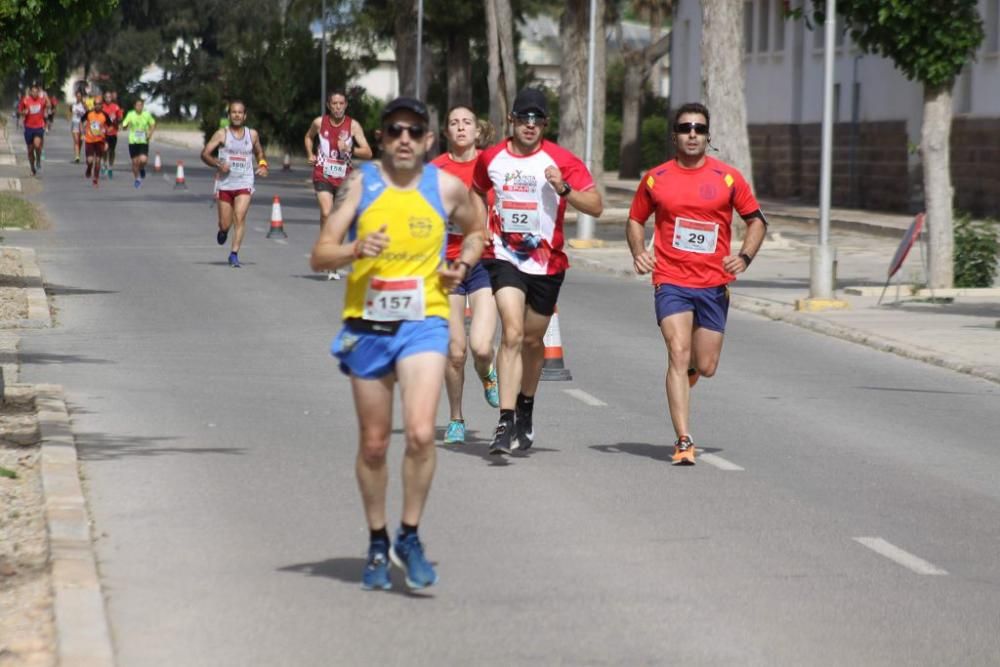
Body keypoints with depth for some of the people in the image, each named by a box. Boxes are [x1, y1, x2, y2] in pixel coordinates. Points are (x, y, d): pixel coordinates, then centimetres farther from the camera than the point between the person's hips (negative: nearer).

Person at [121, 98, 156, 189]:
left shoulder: (147, 115, -3)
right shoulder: (130, 115, -5)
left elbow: (153, 125, 13)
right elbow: (124, 127, -2)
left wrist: (150, 133, -4)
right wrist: (126, 125, -25)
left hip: (144, 141, 0)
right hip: (133, 141, 0)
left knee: (143, 160, -18)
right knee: (135, 162, 5)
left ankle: (142, 169, 19)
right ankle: (137, 179, 27)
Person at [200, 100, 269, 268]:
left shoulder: (252, 134, 8)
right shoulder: (222, 134, 0)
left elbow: (260, 153, 25)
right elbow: (205, 153, -4)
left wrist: (263, 165, 4)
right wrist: (218, 164, -20)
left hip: (245, 184, 0)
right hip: (225, 183, 0)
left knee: (240, 217, -18)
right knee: (225, 224, 5)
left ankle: (234, 254, -15)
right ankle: (223, 231, 42)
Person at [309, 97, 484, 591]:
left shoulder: (447, 187, 0)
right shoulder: (359, 184, -3)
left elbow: (476, 230, 21)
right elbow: (319, 256, -6)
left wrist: (462, 265, 2)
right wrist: (355, 250, -26)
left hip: (423, 323, -1)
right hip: (367, 325, 1)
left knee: (421, 434, -18)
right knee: (373, 444, 10)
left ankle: (409, 537, 0)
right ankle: (378, 545, 27)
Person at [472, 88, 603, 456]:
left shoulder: (562, 160, -8)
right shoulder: (491, 158, 1)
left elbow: (596, 206, -12)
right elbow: (477, 193, 23)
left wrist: (564, 189, -27)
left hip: (547, 262, 0)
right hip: (505, 257, 0)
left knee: (532, 340, 14)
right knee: (512, 333, -18)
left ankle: (525, 411, 38)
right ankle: (506, 422, -23)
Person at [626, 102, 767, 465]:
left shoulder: (728, 177, 2)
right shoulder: (655, 179, 3)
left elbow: (756, 220, 9)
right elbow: (635, 220, 16)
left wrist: (744, 257, -7)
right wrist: (638, 252, -4)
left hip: (714, 283, 1)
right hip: (671, 282, -1)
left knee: (706, 367, 5)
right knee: (678, 354, -16)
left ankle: (688, 370, 44)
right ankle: (684, 442, -16)